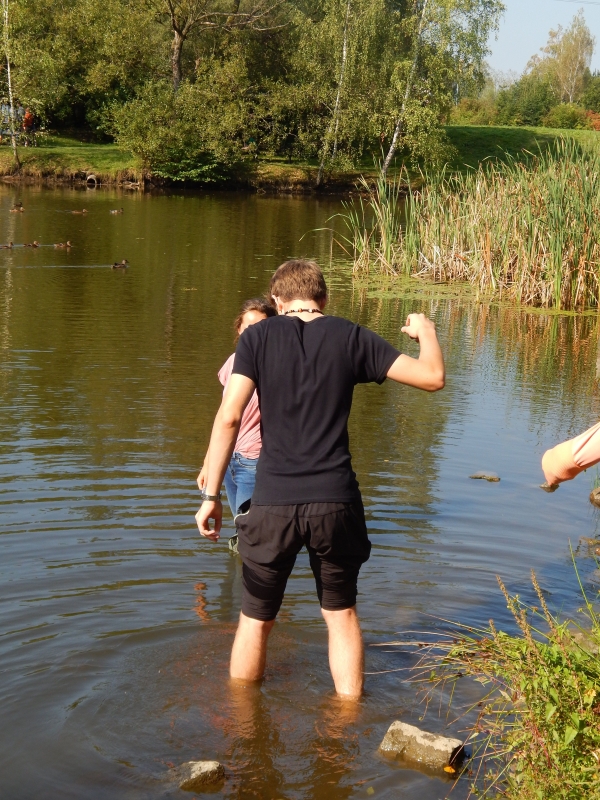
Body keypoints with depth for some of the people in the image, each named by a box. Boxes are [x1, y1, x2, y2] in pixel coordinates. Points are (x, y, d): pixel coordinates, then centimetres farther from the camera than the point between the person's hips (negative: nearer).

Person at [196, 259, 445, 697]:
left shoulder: (258, 337, 1)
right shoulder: (351, 337, 3)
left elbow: (229, 417, -9)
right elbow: (433, 377, 4)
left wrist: (212, 495, -5)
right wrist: (426, 332, 25)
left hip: (273, 502, 0)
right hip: (335, 501, 1)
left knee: (256, 619, 16)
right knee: (341, 613, 20)